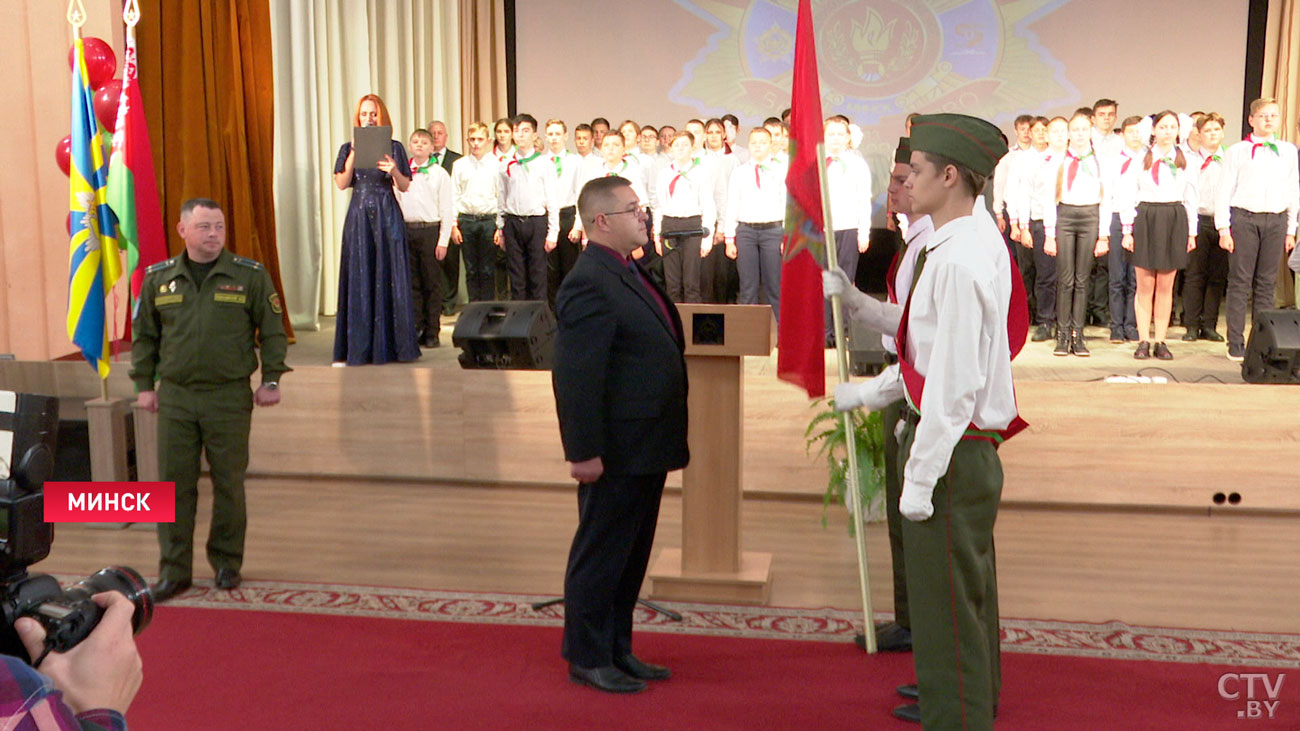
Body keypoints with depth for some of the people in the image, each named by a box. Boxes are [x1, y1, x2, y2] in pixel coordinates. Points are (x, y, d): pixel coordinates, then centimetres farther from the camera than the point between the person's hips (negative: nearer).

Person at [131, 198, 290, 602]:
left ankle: (227, 562, 21)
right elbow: (143, 335, 12)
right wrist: (144, 384, 8)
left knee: (229, 484, 6)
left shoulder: (250, 275, -2)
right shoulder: (158, 278, 6)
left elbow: (273, 330, 2)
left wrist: (271, 379, -2)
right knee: (174, 484, 4)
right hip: (175, 397, 2)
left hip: (230, 397, -2)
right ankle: (174, 570, 14)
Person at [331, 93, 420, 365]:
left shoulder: (394, 147, 6)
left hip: (387, 214, -1)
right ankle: (358, 347, 4)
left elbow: (405, 187, 1)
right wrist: (354, 154, -13)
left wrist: (394, 171, -18)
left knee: (390, 275, -2)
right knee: (359, 277, 0)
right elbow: (341, 183, -3)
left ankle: (390, 343, 4)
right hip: (359, 215, 1)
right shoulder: (348, 148, 9)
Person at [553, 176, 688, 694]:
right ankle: (587, 658, 18)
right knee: (600, 555, 4)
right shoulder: (589, 284, -19)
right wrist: (585, 452, -23)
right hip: (616, 452, -10)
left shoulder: (627, 272, 13)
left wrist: (669, 440, 20)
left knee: (632, 556, 18)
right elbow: (576, 377, -23)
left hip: (646, 448, 10)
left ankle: (618, 650, 31)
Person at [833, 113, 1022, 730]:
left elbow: (954, 382, -25)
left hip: (952, 446, -11)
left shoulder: (957, 262, -24)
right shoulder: (979, 237, 9)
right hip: (973, 443, 11)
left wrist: (920, 475, -21)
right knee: (969, 587, 26)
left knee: (946, 600, 1)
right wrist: (871, 392, 19)